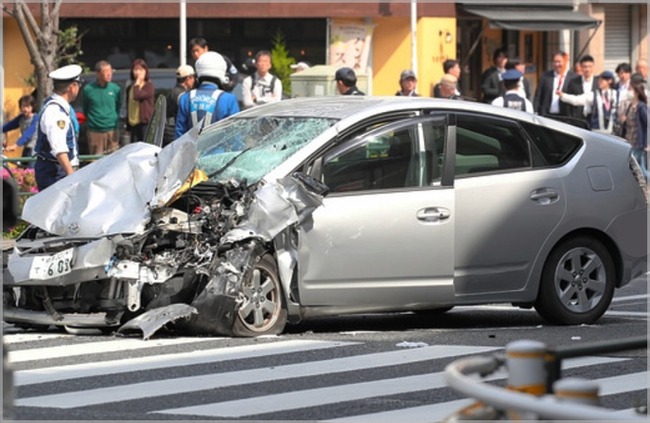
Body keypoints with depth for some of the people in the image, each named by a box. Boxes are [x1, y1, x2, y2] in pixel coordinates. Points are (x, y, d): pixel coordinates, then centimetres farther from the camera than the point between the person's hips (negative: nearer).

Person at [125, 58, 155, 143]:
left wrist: (138, 82, -8)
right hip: (134, 124, 6)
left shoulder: (149, 86, -4)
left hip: (145, 123, -6)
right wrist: (128, 127, 19)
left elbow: (137, 96, -23)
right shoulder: (130, 88, 15)